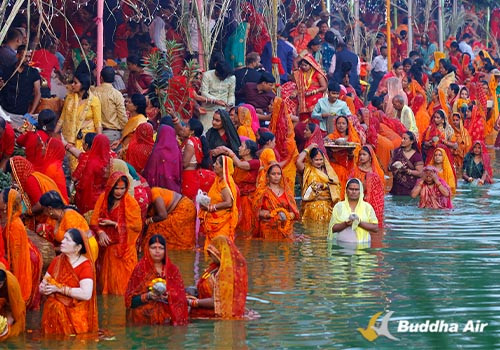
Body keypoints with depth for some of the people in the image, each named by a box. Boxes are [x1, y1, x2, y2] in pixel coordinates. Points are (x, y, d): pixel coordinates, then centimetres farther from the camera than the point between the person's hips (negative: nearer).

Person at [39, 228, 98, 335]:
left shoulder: (85, 265, -7)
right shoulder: (57, 261, 10)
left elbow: (86, 294, -20)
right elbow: (42, 286, 12)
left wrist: (59, 289, -16)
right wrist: (44, 288, -13)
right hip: (54, 312, 4)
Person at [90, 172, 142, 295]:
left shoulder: (131, 203, -9)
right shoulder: (103, 198, 0)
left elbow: (137, 226, -12)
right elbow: (94, 220, -2)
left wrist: (113, 224, -16)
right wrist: (100, 232, -24)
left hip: (124, 249, -3)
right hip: (107, 248, 3)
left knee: (122, 283, -1)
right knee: (107, 279, 11)